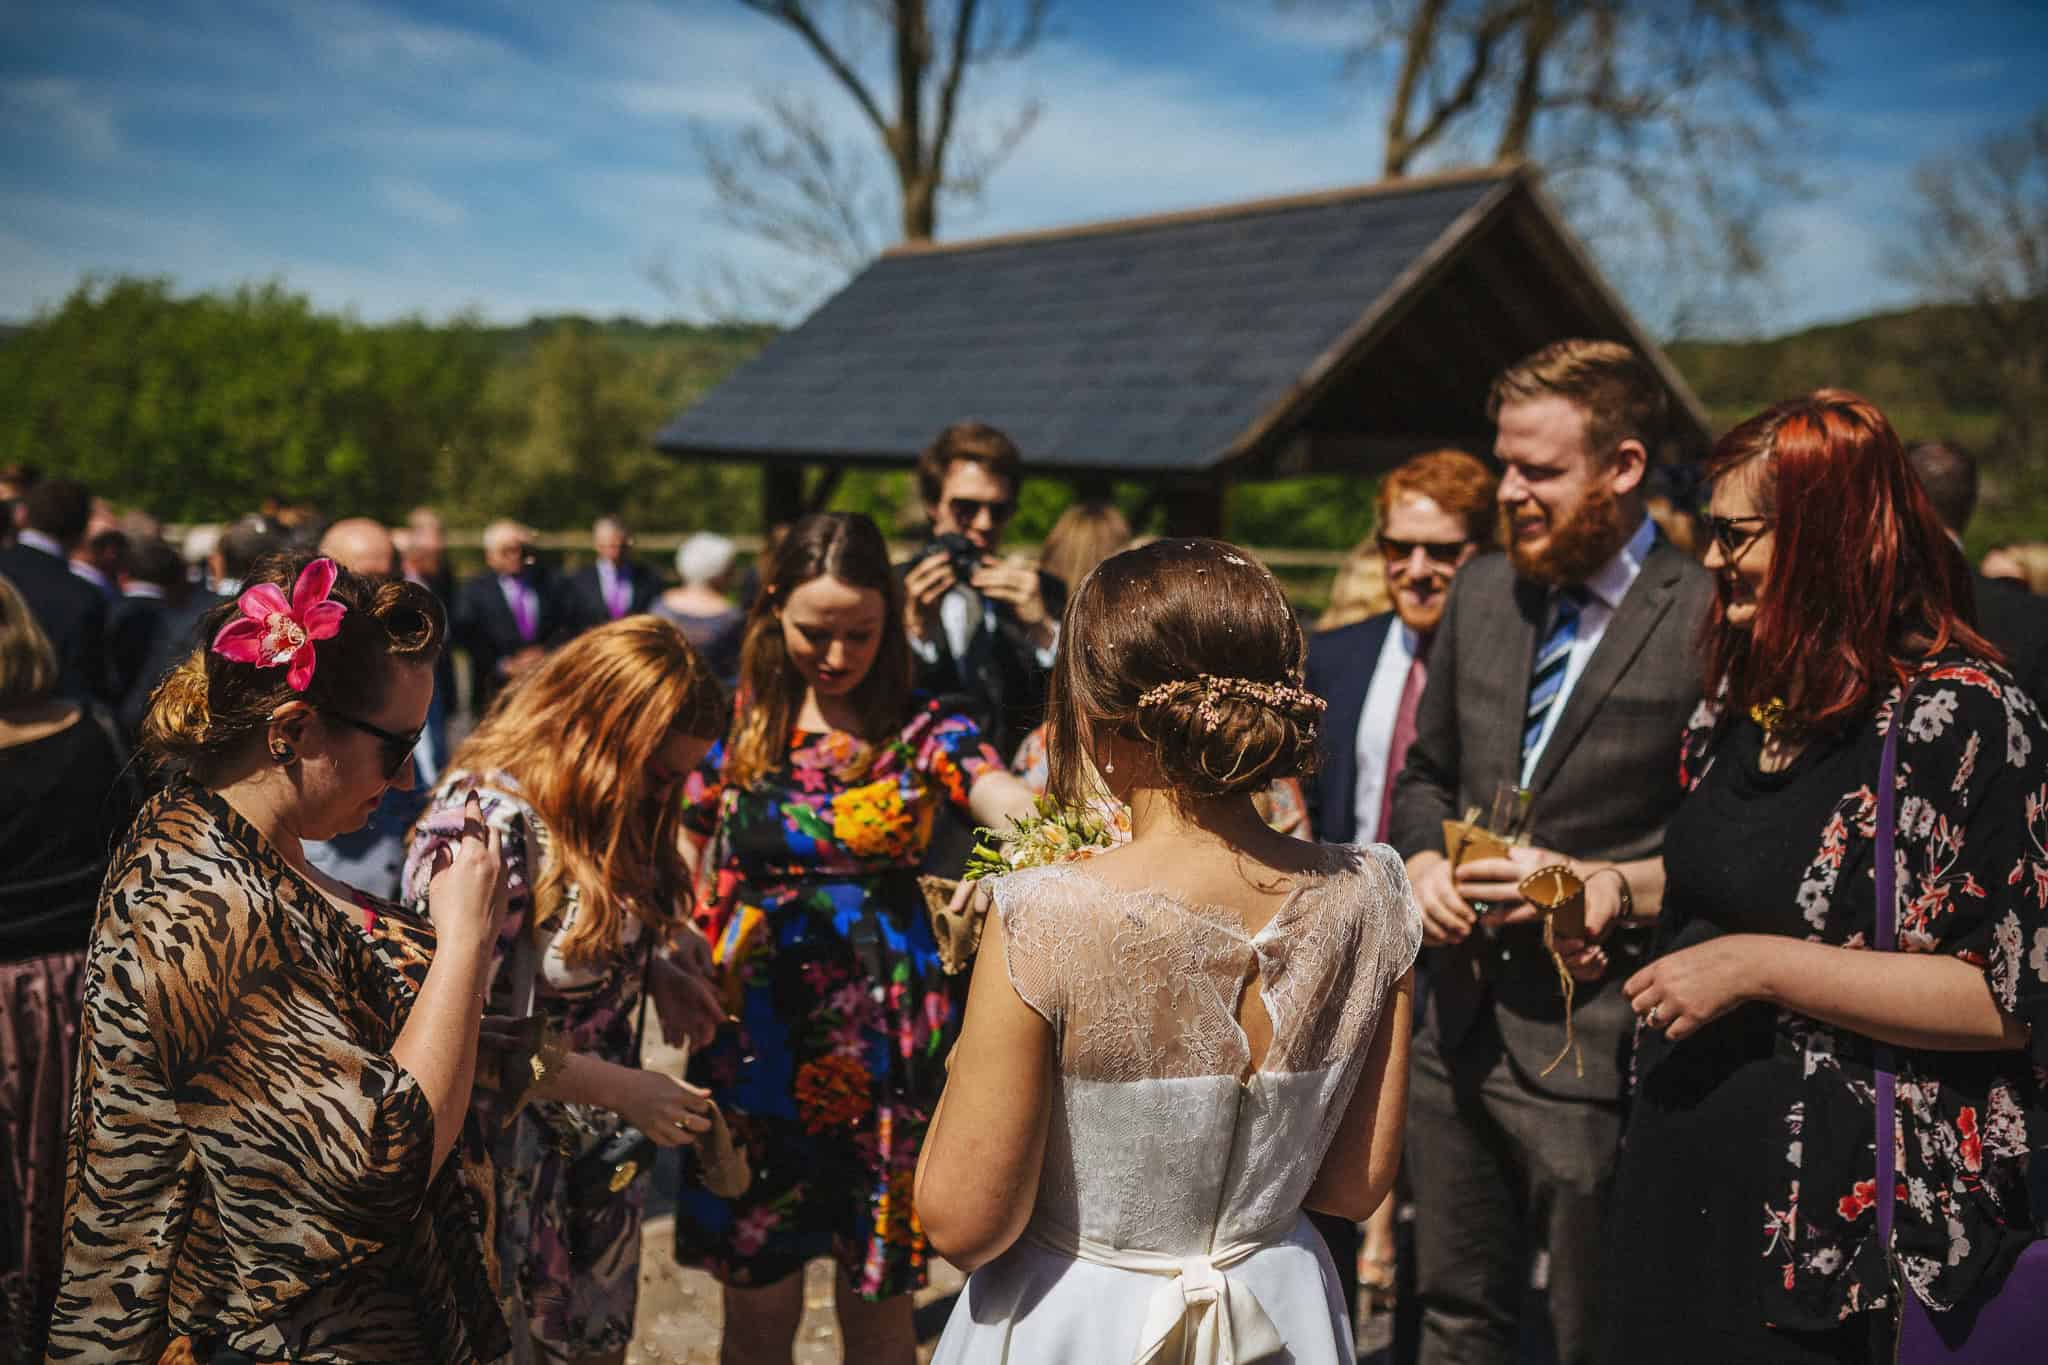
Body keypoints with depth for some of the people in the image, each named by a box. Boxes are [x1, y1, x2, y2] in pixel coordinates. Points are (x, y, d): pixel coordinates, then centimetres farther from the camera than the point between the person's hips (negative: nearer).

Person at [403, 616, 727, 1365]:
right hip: (511, 1173, -8)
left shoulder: (599, 813, -1)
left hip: (597, 1159, 8)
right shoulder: (486, 821, -25)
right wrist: (622, 1090, -22)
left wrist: (653, 972, -5)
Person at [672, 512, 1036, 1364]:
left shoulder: (922, 734, -3)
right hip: (754, 1039, 1)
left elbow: (1020, 806, -22)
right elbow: (688, 888, 8)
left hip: (884, 1045, -1)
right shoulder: (734, 727, 1)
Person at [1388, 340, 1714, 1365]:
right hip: (1458, 1029, 6)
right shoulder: (1481, 593, 8)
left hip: (1594, 1046, -6)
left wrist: (1610, 886, -20)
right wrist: (1423, 859, -1)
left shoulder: (1708, 623, -12)